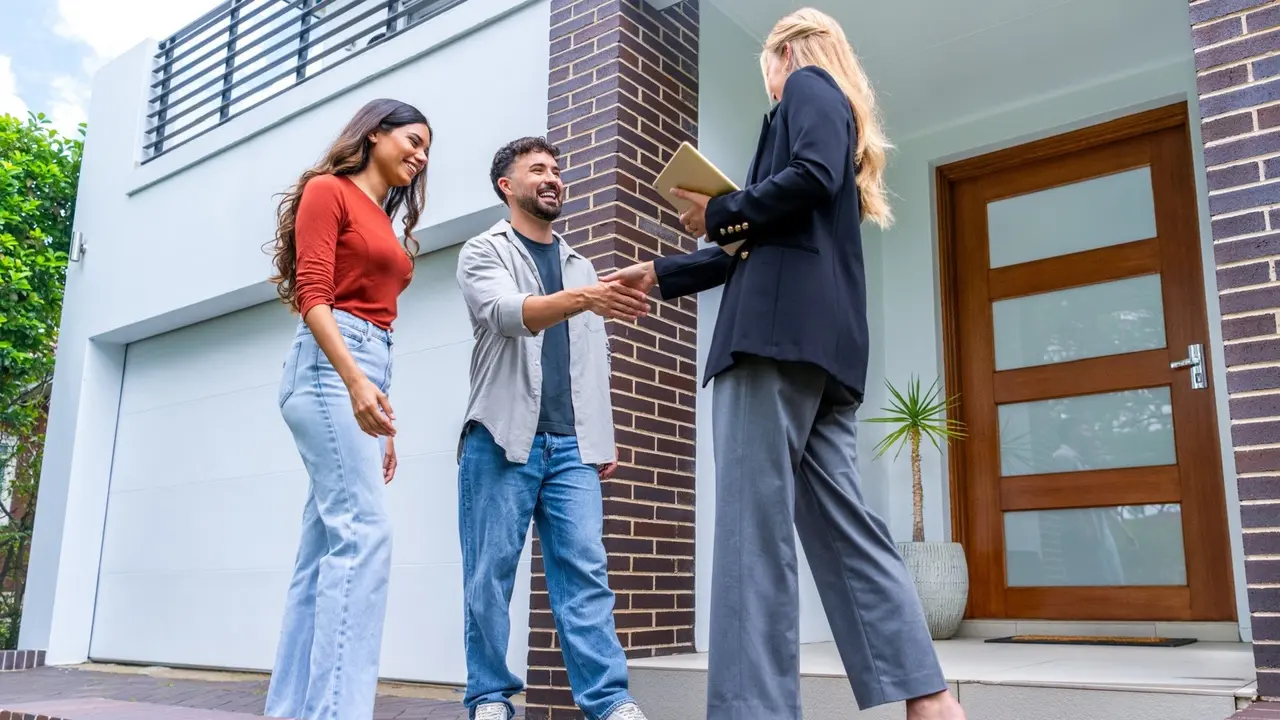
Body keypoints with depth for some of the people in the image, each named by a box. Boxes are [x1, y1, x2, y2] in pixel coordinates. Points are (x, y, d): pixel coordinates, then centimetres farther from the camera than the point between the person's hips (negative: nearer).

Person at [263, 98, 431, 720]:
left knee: (324, 552, 4)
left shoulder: (385, 224, 25)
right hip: (329, 367, -8)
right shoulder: (327, 190, 2)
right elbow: (313, 295, -11)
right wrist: (355, 381, -24)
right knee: (363, 536, -20)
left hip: (369, 369, 9)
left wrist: (381, 420, 16)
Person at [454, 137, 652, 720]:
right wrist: (583, 299, -33)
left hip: (571, 445, 4)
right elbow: (506, 313, -17)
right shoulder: (483, 252, 6)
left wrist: (604, 437, 10)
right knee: (490, 573, 0)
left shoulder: (581, 265, 22)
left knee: (585, 570, -3)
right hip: (502, 438, -3)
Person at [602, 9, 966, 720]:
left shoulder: (808, 84, 9)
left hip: (784, 325, -9)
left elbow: (811, 177, -15)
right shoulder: (835, 106, 34)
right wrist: (660, 273, 34)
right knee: (840, 521, 5)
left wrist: (719, 211, -2)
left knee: (756, 517, -12)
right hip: (827, 337, 9)